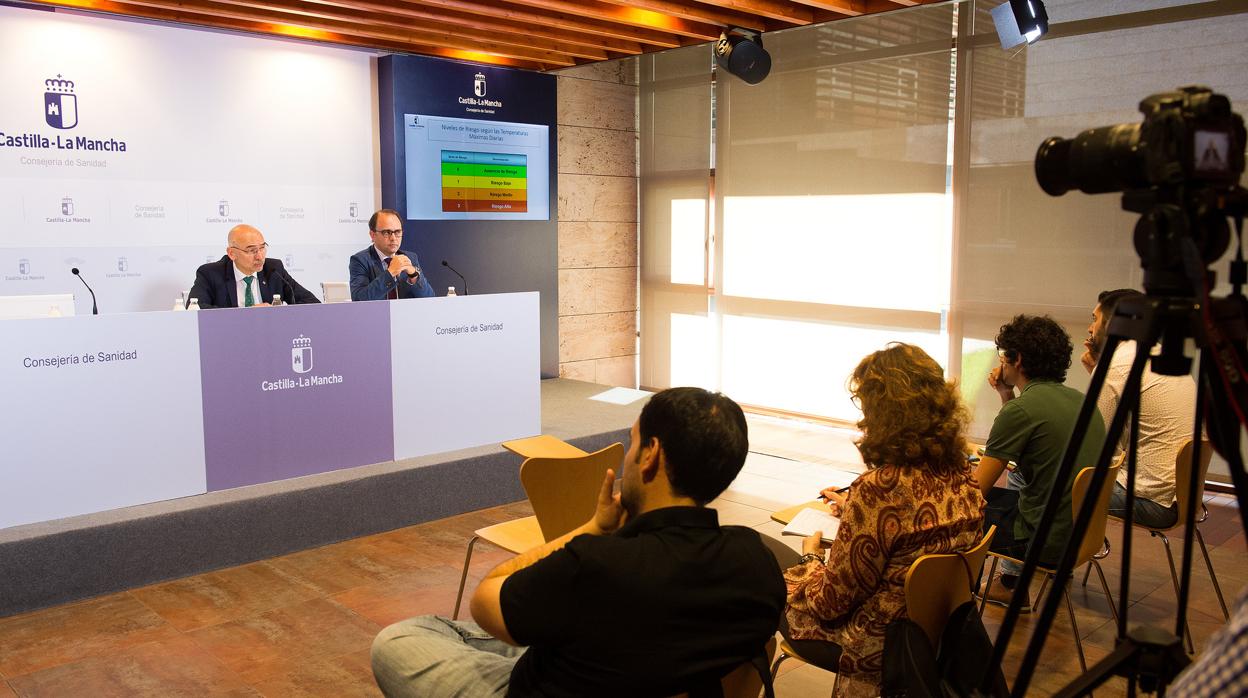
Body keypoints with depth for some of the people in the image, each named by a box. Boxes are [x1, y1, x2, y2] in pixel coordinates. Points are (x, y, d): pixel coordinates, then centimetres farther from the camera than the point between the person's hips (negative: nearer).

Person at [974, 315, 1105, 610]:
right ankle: (1010, 585, 38)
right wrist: (1007, 396, 11)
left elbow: (975, 489, -14)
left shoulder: (1021, 409, -19)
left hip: (1049, 542, -9)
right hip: (1085, 532, 9)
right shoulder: (1079, 399, 6)